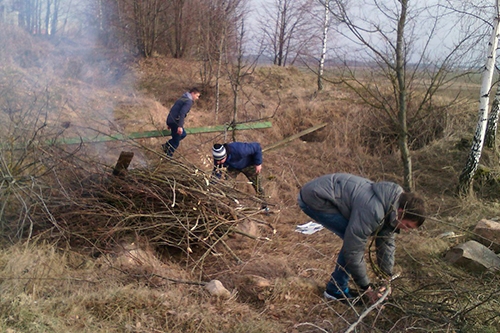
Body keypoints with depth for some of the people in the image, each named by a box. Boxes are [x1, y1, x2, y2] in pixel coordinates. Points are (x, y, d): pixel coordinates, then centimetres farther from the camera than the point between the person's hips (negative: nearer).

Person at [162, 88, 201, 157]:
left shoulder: (183, 99, 18)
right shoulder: (189, 101, -12)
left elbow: (173, 110, 23)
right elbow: (182, 113, -25)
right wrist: (180, 126, -29)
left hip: (170, 120, 9)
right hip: (175, 122, -9)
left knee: (183, 134, 24)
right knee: (176, 142, 4)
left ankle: (166, 145, 21)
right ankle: (168, 156, 14)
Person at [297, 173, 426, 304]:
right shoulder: (372, 211, -30)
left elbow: (386, 242, 13)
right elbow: (353, 251, -23)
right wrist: (366, 288, -11)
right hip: (314, 199, -10)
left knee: (354, 238, 8)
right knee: (353, 239, -13)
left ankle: (336, 287, 19)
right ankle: (336, 290, 1)